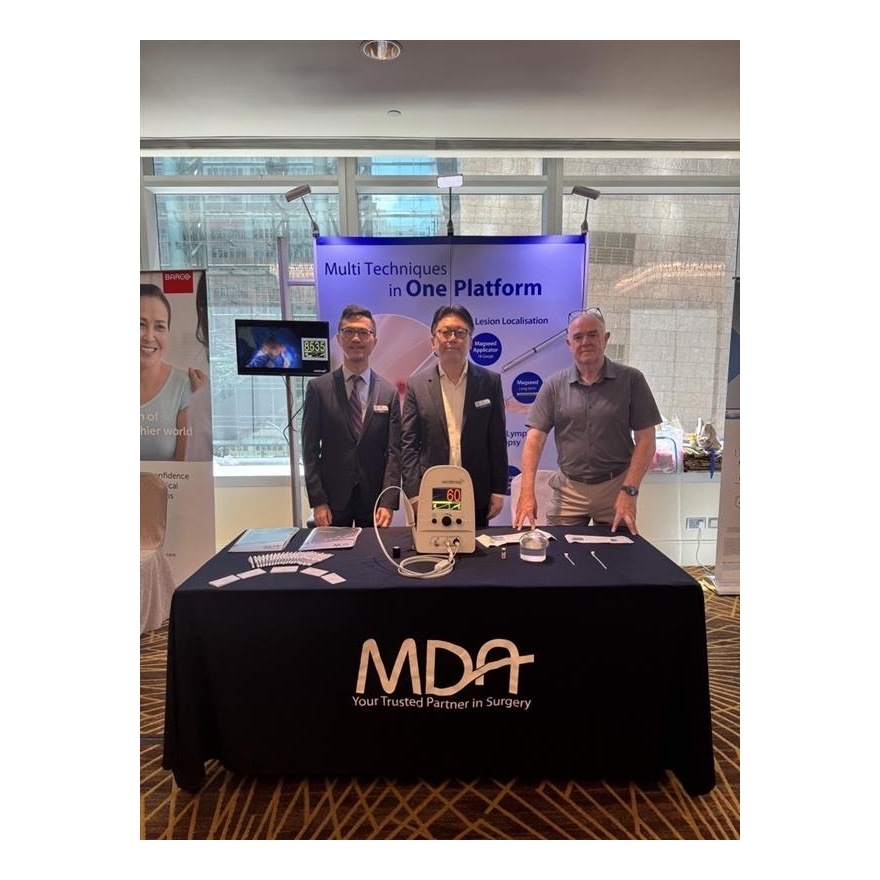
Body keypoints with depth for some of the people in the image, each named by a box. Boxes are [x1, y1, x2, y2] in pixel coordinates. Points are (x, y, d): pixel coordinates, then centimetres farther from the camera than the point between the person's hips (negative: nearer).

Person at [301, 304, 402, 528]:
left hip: (374, 498, 1)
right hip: (333, 498, 0)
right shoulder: (318, 388, -1)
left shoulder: (389, 392, 1)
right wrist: (317, 501, -7)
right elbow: (310, 449, -1)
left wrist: (388, 503, -10)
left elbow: (394, 451, -2)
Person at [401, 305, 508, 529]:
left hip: (477, 496, 1)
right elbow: (409, 444, -1)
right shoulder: (417, 384, 0)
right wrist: (414, 493, -6)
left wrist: (498, 491, 1)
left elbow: (498, 441, 2)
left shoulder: (490, 381, 0)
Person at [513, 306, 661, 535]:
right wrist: (527, 492, -16)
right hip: (568, 489, 1)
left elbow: (645, 441, -4)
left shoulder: (631, 380, -2)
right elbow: (535, 438, -5)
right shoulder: (554, 385, 1)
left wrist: (629, 491, -13)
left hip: (616, 487, 0)